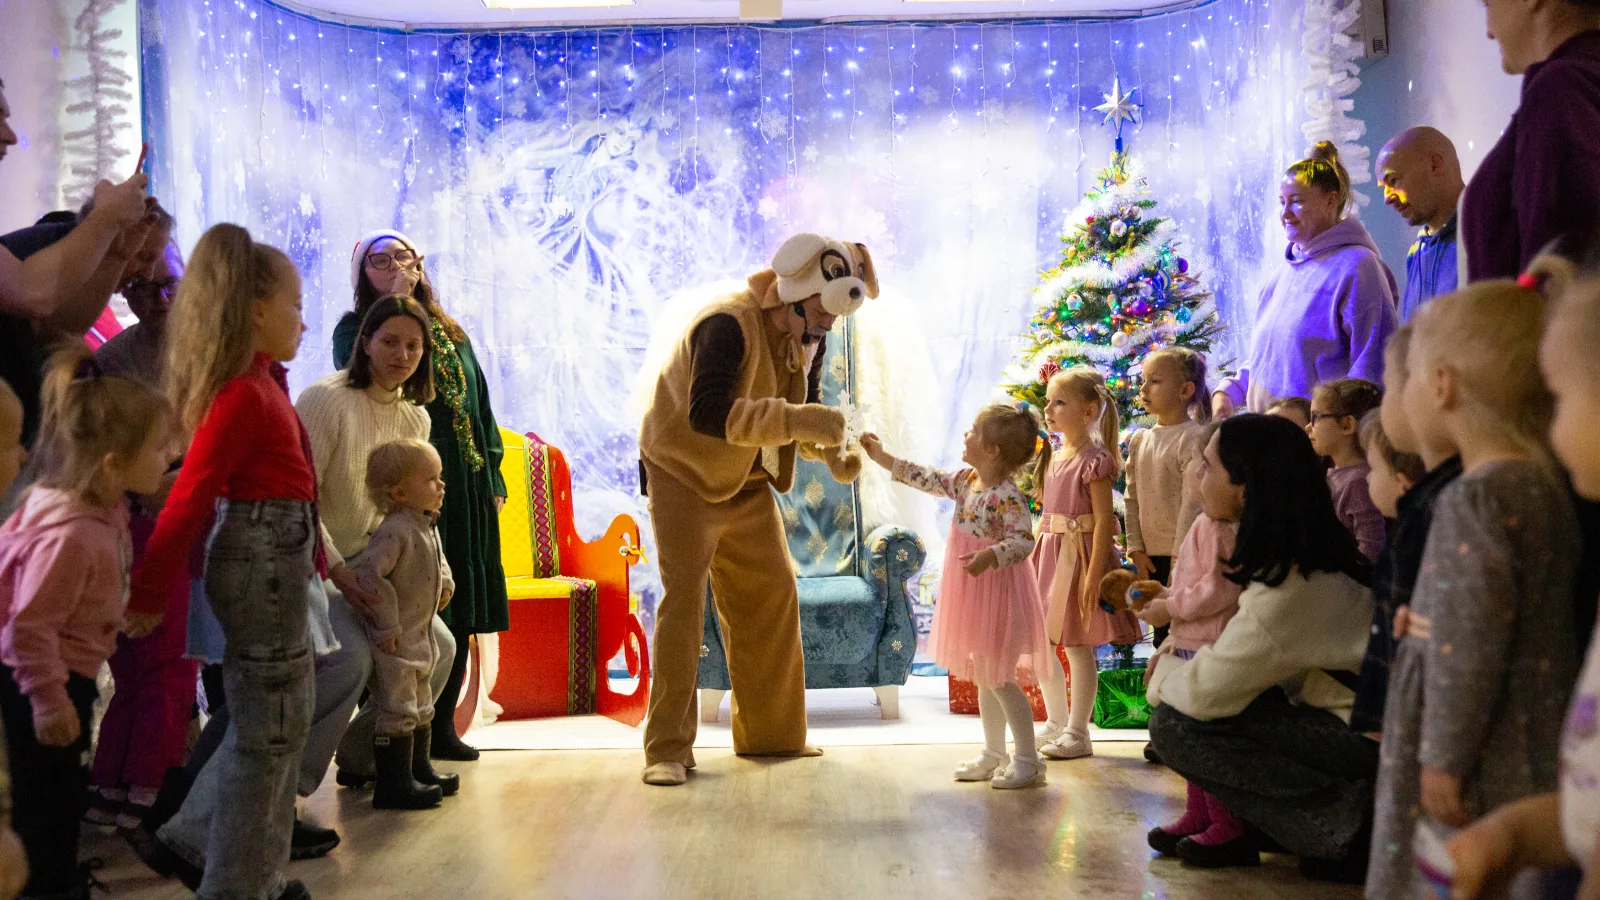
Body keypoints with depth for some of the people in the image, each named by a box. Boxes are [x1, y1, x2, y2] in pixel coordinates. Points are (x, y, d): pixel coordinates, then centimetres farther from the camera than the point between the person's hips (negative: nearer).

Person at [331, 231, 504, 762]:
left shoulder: (451, 333, 19)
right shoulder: (355, 328, 5)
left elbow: (480, 405, 19)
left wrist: (492, 477, 11)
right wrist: (396, 305, -11)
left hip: (464, 486, 5)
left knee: (457, 611, 7)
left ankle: (441, 726, 16)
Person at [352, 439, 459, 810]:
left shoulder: (428, 527, 8)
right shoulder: (395, 531, -23)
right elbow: (369, 574, -30)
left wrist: (445, 583, 8)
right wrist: (387, 624, -26)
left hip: (420, 636, 10)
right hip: (395, 640, -10)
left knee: (421, 707, 20)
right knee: (398, 710, -5)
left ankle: (419, 770, 33)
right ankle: (393, 784, 2)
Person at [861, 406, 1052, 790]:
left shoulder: (1008, 496, -22)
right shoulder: (966, 481, 4)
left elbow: (1023, 541, -29)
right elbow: (927, 479, 15)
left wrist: (989, 555, -44)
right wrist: (881, 457, 17)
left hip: (998, 596, -9)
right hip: (974, 598, 9)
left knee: (999, 680, -3)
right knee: (984, 678, 16)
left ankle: (1027, 760, 8)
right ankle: (993, 754, 28)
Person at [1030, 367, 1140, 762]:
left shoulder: (1095, 459, -13)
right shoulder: (1054, 459, 12)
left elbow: (1104, 519, -17)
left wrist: (1094, 574, -21)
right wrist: (1032, 558, 16)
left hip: (1080, 552, -8)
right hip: (1049, 552, 9)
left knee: (1079, 647, 0)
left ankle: (1078, 733, 11)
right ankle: (1057, 722, 28)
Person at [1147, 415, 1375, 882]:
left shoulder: (1288, 590, -25)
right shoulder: (1310, 553, 3)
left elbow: (1204, 692, -18)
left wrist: (1163, 676, 3)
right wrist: (1181, 664, 2)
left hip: (1370, 737, -9)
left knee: (1175, 724, -15)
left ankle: (1343, 821, -11)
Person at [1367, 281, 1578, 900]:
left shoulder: (1478, 498, -19)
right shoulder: (1540, 484, 9)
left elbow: (1473, 645, -21)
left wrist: (1444, 760, -17)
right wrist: (1426, 622, 13)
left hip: (1487, 769, -10)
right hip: (1530, 748, 10)